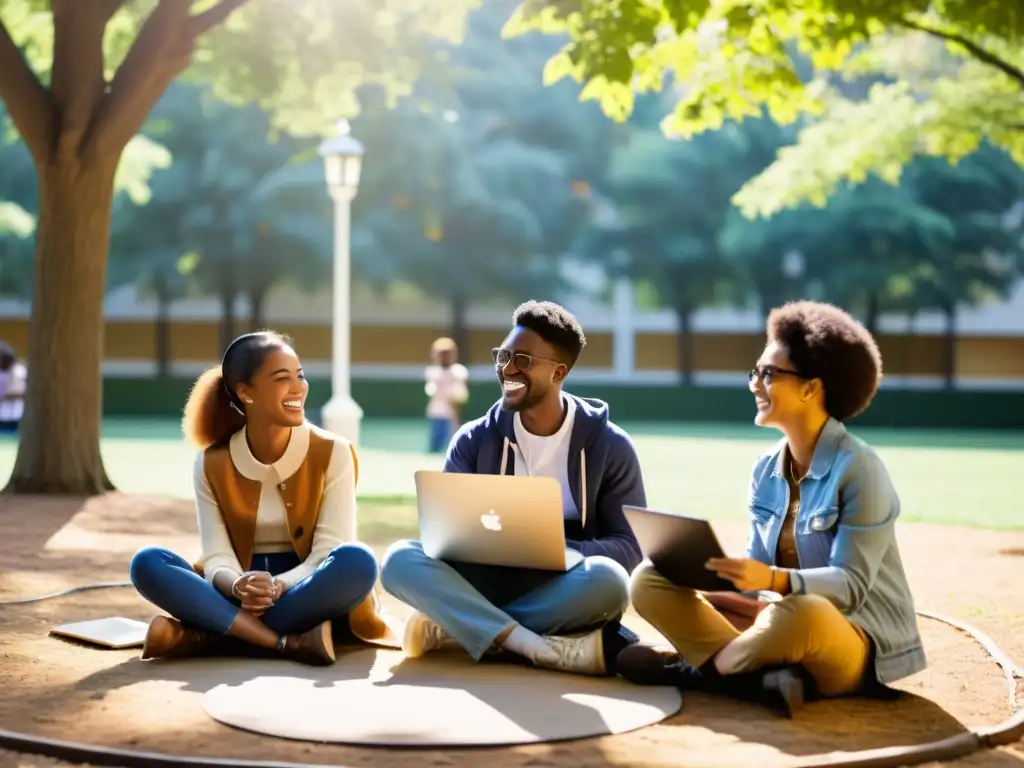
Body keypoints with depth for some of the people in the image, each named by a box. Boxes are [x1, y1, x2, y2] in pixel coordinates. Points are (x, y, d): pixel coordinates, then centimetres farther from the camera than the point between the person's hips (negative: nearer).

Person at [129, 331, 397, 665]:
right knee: (147, 564, -23)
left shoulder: (333, 453, -4)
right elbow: (217, 559, -7)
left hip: (305, 595, -1)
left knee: (357, 560, -33)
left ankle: (204, 637, -33)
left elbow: (329, 551, -10)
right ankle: (289, 642, -35)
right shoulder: (211, 464, 0)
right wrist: (240, 587, -31)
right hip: (239, 599, 1)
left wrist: (278, 586, -30)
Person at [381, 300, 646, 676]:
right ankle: (546, 648, -36)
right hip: (483, 585, 2)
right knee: (400, 560, -25)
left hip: (562, 597, -1)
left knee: (608, 579, -35)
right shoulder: (474, 440, 5)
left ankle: (451, 629, -25)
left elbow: (629, 548, -5)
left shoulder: (610, 446, -1)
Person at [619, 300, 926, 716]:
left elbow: (850, 586, -20)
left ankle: (693, 668, -15)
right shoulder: (766, 470, 8)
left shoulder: (858, 469, -14)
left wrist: (774, 580, -36)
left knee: (800, 613, -42)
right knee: (649, 580, -5)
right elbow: (758, 571, 9)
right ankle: (762, 675, -24)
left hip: (856, 642, -7)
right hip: (783, 617, 7)